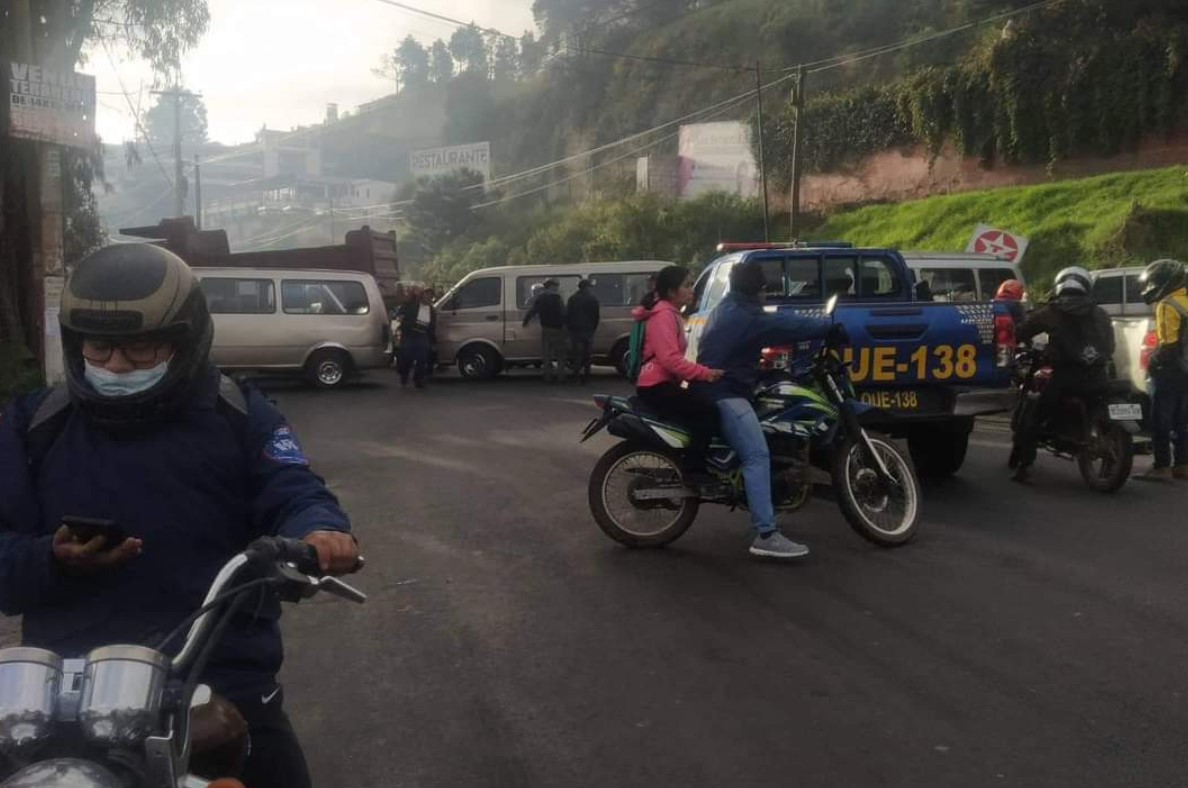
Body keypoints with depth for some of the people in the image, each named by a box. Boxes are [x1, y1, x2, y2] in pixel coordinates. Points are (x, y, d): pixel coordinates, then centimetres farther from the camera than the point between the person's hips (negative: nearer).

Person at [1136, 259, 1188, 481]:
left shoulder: (1167, 306, -14)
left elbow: (1169, 343, -21)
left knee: (1161, 422, -6)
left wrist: (1154, 360, -9)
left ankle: (1162, 467, -7)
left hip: (1170, 371, -9)